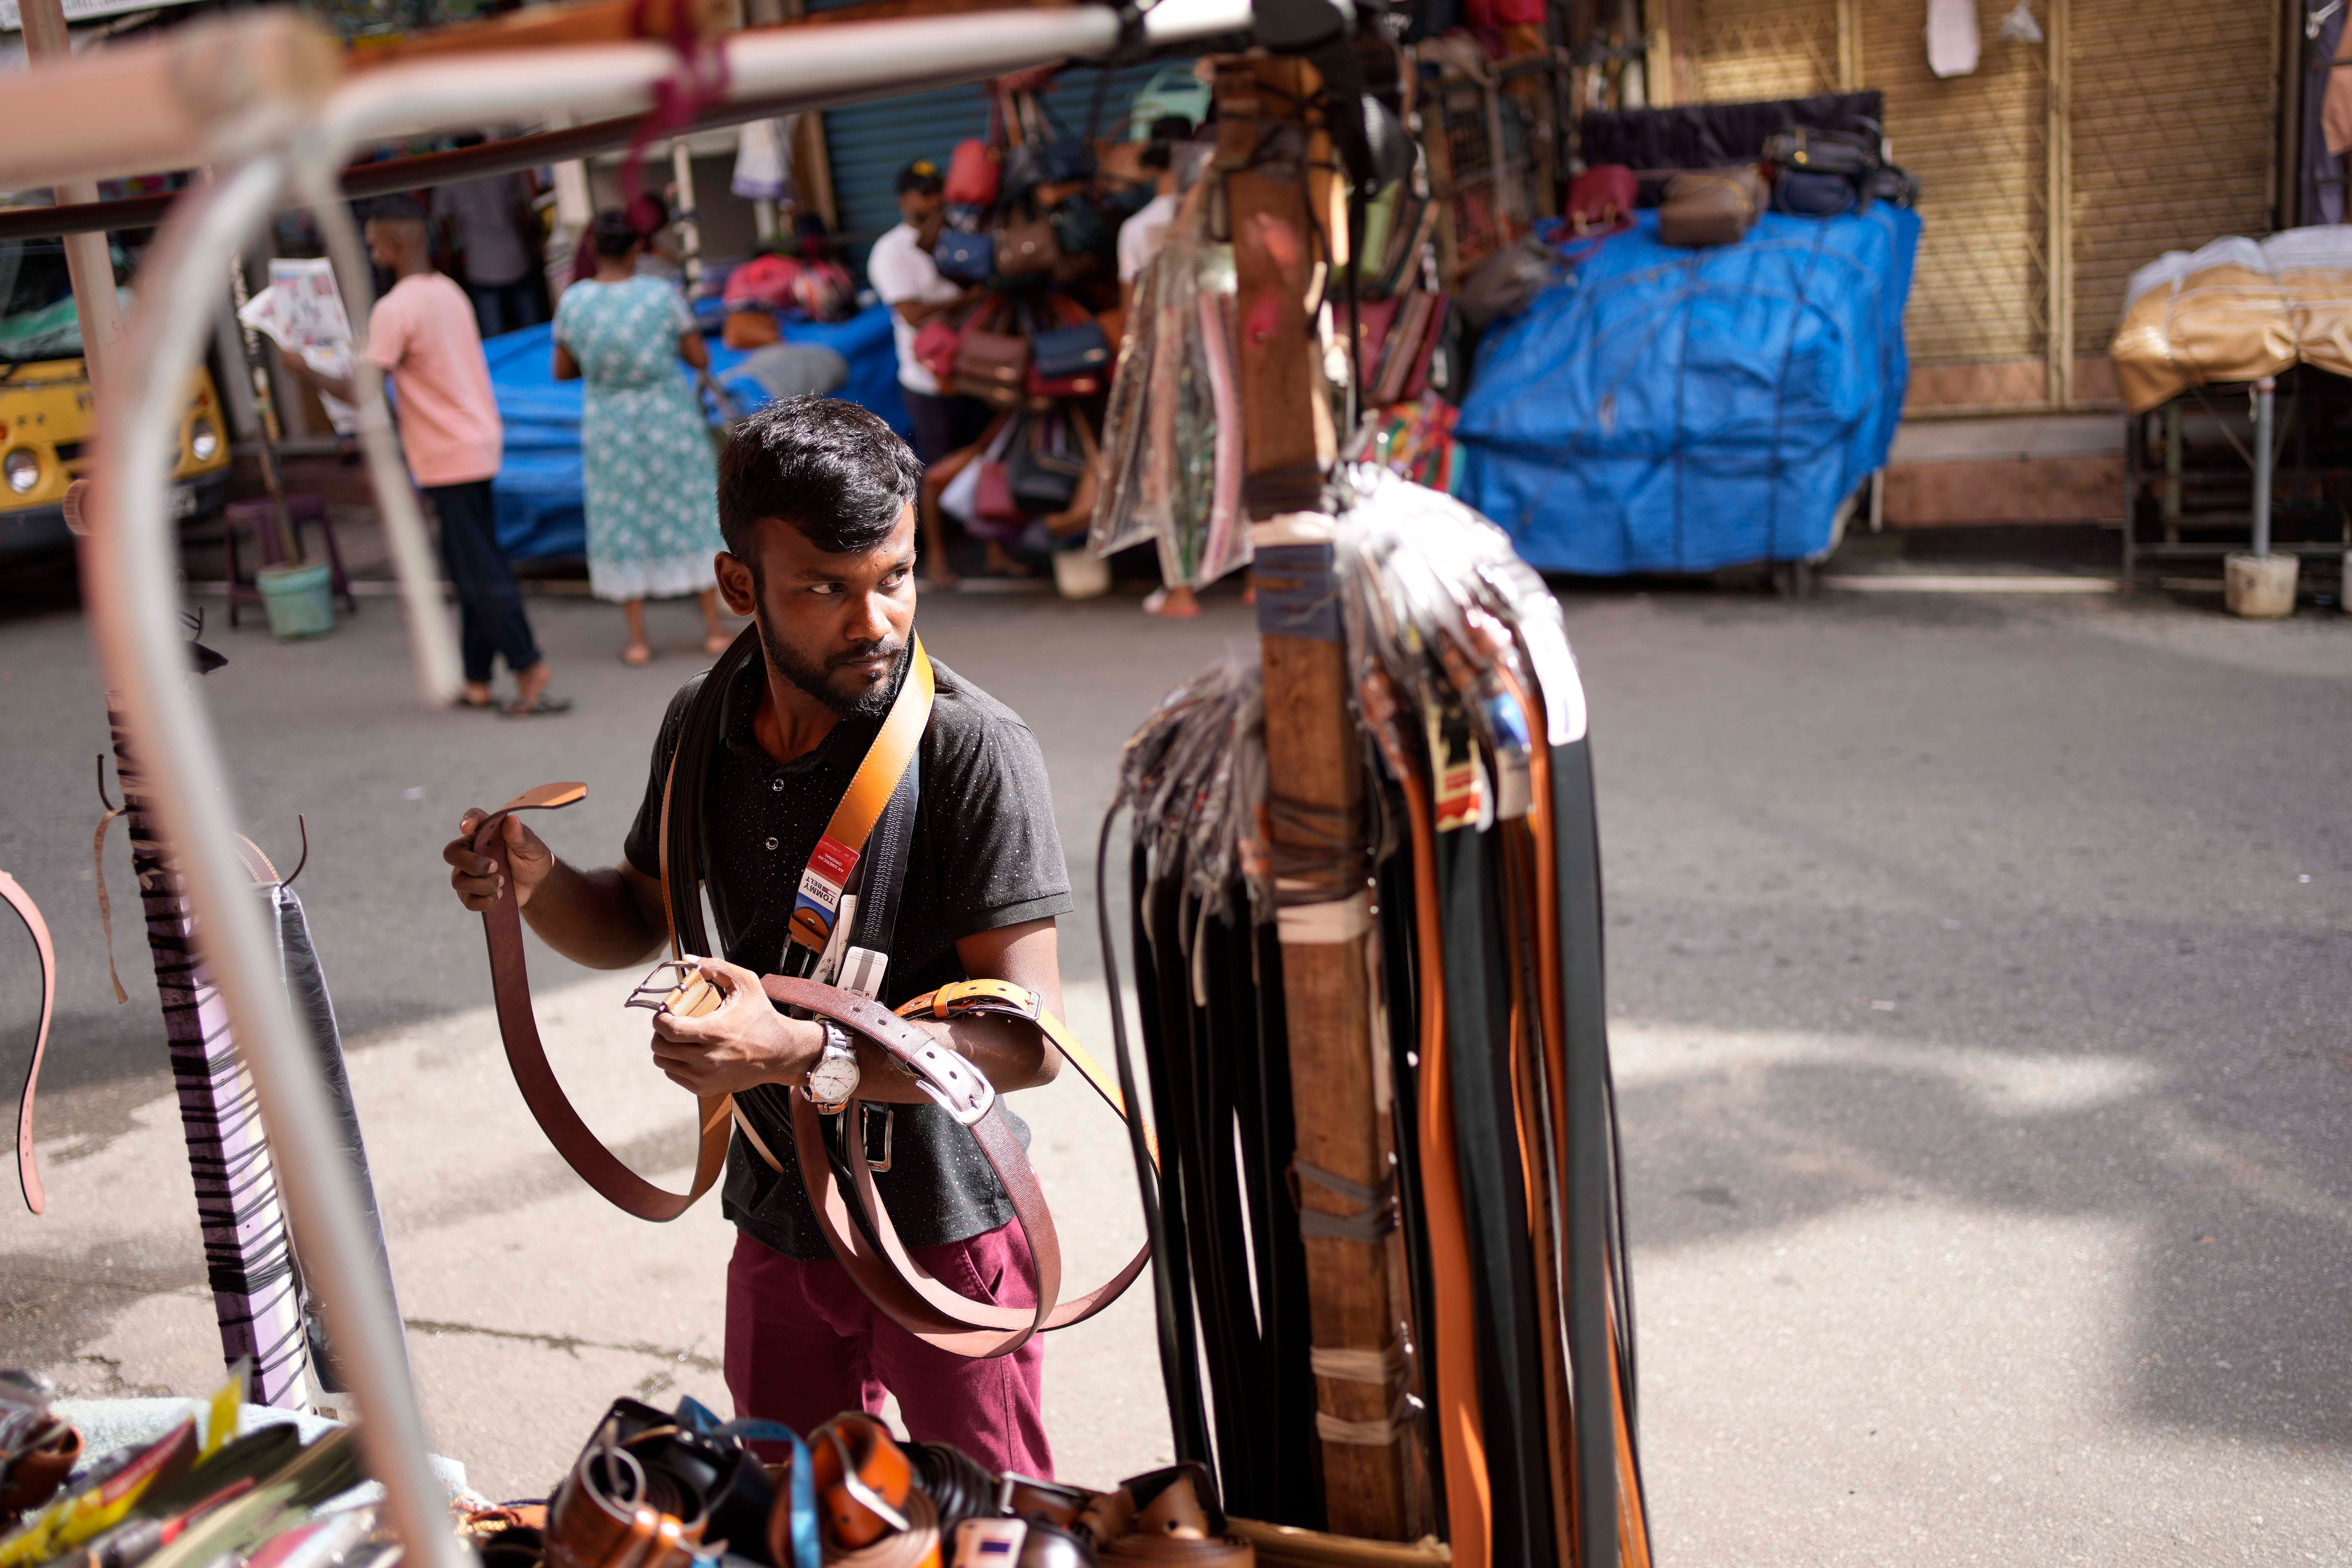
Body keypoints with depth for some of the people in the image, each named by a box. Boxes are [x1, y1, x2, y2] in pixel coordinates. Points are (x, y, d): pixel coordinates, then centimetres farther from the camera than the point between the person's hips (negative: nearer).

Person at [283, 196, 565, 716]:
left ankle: (530, 670, -8)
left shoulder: (394, 310, -15)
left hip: (449, 459, -9)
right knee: (475, 569, 11)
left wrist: (305, 373, -3)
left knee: (480, 573, -6)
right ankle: (478, 681, 16)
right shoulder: (450, 293, 12)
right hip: (480, 444, 9)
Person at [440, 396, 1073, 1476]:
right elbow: (643, 919, 13)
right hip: (777, 1218, 6)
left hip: (944, 1230, -5)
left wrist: (798, 1052, -35)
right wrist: (537, 887, -8)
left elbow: (1029, 1039, -25)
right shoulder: (703, 727, -3)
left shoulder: (973, 749, -22)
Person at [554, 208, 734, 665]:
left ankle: (637, 639, 12)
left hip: (609, 426, 1)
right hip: (669, 418, -1)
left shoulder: (573, 301, -10)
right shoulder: (662, 294, -15)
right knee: (690, 516, 11)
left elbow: (562, 371, 0)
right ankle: (714, 628, 13)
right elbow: (701, 359, -9)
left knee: (621, 524, 11)